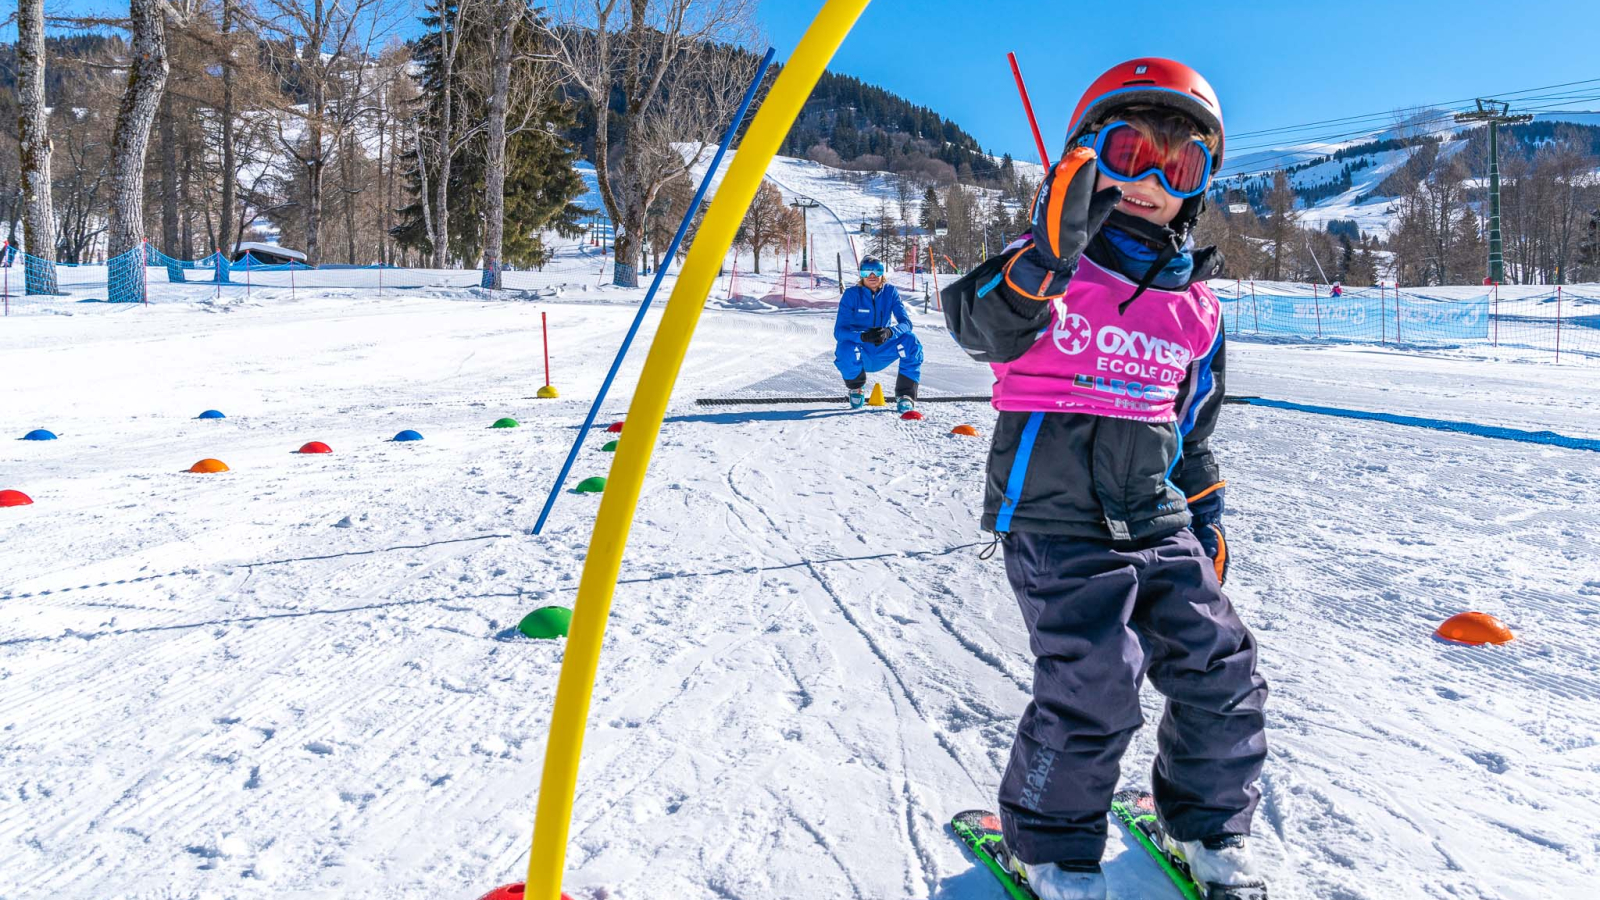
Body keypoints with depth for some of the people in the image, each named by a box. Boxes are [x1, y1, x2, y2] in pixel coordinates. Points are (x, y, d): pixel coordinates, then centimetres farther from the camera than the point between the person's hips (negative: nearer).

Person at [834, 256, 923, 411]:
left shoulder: (890, 292, -6)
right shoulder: (852, 294, -13)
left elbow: (906, 323, -14)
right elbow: (839, 331, -22)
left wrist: (889, 332, -38)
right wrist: (863, 336, -42)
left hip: (882, 354, 2)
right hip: (859, 355, -1)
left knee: (911, 341, -25)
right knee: (846, 348, -36)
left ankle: (905, 395, -16)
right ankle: (856, 387, -3)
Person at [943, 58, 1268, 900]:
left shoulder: (1194, 307, 13)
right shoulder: (1049, 270, -4)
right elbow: (982, 326, -26)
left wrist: (1204, 514, 20)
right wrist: (1045, 259, -41)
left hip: (1156, 522, 6)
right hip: (1055, 519, -6)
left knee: (1220, 670, 5)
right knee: (1094, 688, -14)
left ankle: (1208, 828, 30)